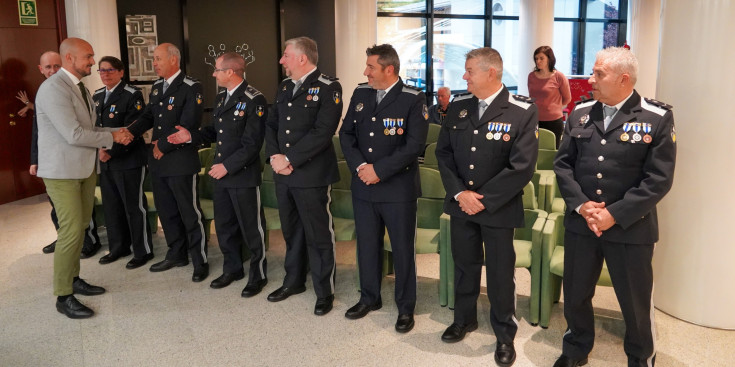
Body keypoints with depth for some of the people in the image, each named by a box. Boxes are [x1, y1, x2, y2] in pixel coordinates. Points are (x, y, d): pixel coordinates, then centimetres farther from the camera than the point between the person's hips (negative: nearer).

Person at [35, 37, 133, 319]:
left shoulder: (80, 87, 11)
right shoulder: (54, 88, -18)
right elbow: (74, 134, -24)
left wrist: (112, 136, 0)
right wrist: (111, 138, -13)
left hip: (85, 167, 9)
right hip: (62, 171, -9)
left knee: (80, 227, 13)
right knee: (71, 230, -7)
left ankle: (73, 279, 28)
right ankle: (63, 296, 5)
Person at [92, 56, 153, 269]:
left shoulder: (132, 95, -9)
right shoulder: (97, 96, 14)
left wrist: (111, 152, -19)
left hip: (128, 161, -7)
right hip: (104, 161, 7)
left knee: (134, 207, 0)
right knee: (111, 207, 14)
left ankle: (143, 251, 12)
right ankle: (118, 248, 28)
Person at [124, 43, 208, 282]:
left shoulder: (190, 88, -10)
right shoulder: (156, 88, 14)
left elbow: (188, 125, -17)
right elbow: (147, 117, 11)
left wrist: (163, 145, -12)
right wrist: (128, 132, -7)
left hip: (181, 161, -8)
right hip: (158, 162, 8)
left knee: (189, 213, -1)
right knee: (166, 211, 15)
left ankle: (200, 261, 11)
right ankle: (177, 254, 30)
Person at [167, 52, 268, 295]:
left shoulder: (253, 100, -15)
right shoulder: (221, 98, 13)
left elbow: (252, 143, -19)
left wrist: (227, 166, -20)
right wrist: (191, 136, 2)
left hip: (244, 176, -8)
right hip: (221, 174, 9)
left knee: (251, 228, 4)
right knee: (224, 225, 18)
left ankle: (258, 275, 20)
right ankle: (232, 269, 35)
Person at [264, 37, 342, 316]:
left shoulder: (328, 88, -10)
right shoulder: (284, 87, 14)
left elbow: (322, 132, -19)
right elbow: (271, 124, 14)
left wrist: (289, 159, -18)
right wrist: (274, 156, -4)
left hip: (311, 175, -7)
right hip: (283, 174, 7)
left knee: (318, 235, 2)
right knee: (291, 230, 19)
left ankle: (324, 292, 17)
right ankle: (294, 281, 35)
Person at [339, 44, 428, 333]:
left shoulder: (413, 100, -10)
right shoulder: (360, 93, 7)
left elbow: (414, 145, -16)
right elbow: (346, 134, 7)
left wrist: (378, 169, -18)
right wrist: (360, 166, -9)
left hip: (398, 189, -5)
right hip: (363, 186, 5)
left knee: (403, 249, 7)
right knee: (366, 244, 16)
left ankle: (406, 307, 23)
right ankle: (369, 298, 35)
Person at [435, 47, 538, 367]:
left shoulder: (522, 112, -13)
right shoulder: (458, 106, 1)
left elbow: (522, 167, -16)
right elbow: (443, 152, 3)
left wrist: (483, 199, -15)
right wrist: (459, 193, -9)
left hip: (498, 208, -4)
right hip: (460, 204, 4)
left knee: (500, 273, 8)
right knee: (464, 265, 18)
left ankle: (504, 335, 29)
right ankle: (464, 318, 41)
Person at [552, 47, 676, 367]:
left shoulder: (658, 118, -8)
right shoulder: (580, 113, 4)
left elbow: (659, 179, -12)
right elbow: (562, 163, 3)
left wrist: (615, 214, -17)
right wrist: (580, 205, -11)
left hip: (630, 228, -3)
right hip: (580, 223, 4)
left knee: (636, 301, 11)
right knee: (575, 293, 16)